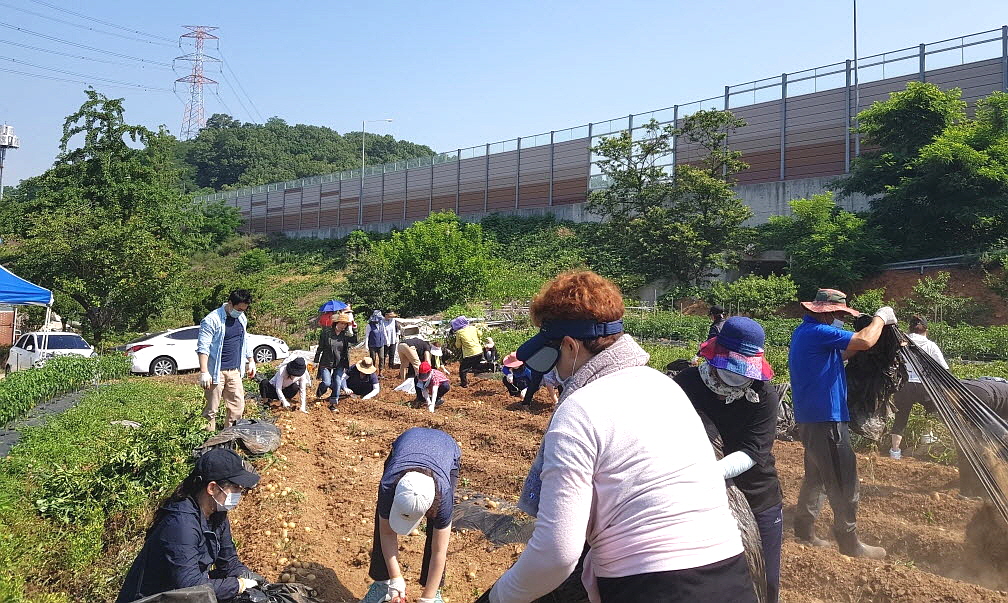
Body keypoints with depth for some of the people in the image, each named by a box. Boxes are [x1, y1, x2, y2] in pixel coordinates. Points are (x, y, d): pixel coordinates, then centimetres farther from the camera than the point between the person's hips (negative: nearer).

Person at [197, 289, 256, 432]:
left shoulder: (242, 318, 10)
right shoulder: (212, 320, -13)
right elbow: (203, 348, -16)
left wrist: (251, 361, 24)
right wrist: (204, 372, -23)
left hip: (235, 371, 7)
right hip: (216, 372, -7)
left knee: (238, 406, 7)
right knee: (211, 409, 0)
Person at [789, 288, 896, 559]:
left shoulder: (804, 331, 14)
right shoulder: (818, 332, -20)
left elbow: (838, 355, 21)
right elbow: (864, 341, -24)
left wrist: (876, 325, 11)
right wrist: (880, 318, -5)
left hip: (809, 419, 11)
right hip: (826, 419, -11)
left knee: (816, 476, 20)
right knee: (843, 484, 0)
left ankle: (804, 532, 27)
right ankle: (850, 544, 10)